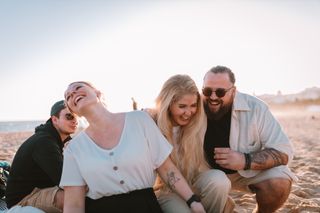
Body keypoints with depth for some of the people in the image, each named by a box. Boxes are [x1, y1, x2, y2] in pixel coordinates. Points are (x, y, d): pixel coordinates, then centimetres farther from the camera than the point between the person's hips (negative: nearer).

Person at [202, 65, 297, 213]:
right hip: (209, 171, 2)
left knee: (279, 183, -27)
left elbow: (284, 151, -24)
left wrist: (246, 161, -38)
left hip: (251, 170, -2)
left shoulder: (255, 108, -24)